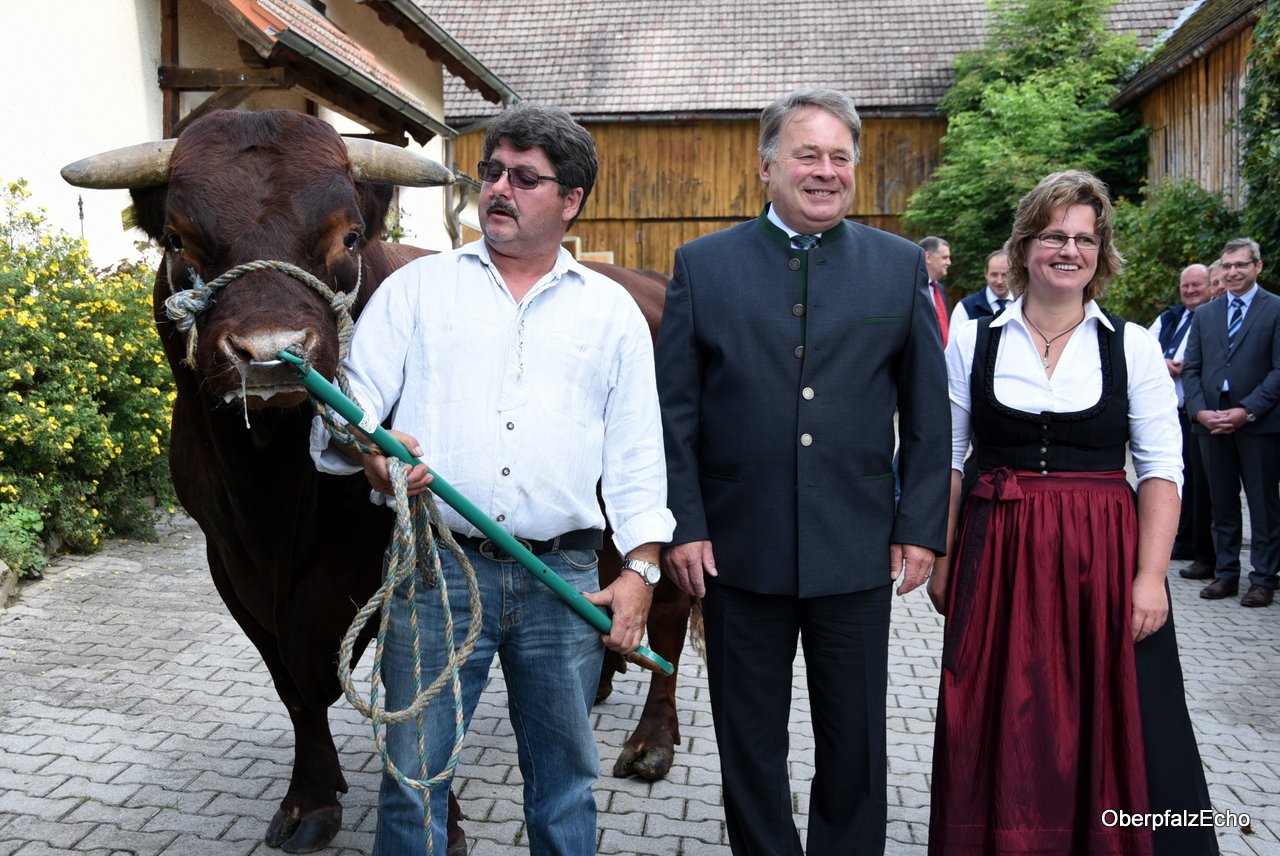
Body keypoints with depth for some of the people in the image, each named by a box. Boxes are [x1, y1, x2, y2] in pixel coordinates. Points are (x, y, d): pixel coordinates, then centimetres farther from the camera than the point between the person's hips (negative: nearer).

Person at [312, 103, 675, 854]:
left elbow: (637, 454, 8)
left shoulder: (612, 309, 10)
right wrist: (366, 446, -22)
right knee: (414, 776, 7)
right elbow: (351, 399, 2)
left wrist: (641, 569, 0)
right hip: (435, 567, -1)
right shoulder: (417, 287, 8)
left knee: (566, 779, 13)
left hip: (563, 579, 1)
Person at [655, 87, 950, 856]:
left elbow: (929, 413, 4)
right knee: (750, 742, 15)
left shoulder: (901, 266, 4)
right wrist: (683, 524, -6)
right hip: (740, 548, 0)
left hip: (858, 552, 1)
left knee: (855, 743, 15)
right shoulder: (704, 264, 1)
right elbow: (674, 411, -1)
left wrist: (922, 526, -1)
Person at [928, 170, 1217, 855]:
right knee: (1003, 735, 9)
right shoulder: (972, 343, 2)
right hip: (999, 561, 1)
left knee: (1115, 734, 6)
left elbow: (1160, 470, -2)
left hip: (1105, 561, 0)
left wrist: (1150, 578, -11)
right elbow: (944, 459, 5)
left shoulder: (1133, 347, 1)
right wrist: (940, 561, 1)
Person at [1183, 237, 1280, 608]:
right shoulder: (1205, 315, 13)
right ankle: (1226, 573, 18)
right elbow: (1191, 368, 9)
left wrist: (1247, 410, -15)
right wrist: (1199, 410, -5)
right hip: (1211, 422, 4)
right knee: (1222, 504, 10)